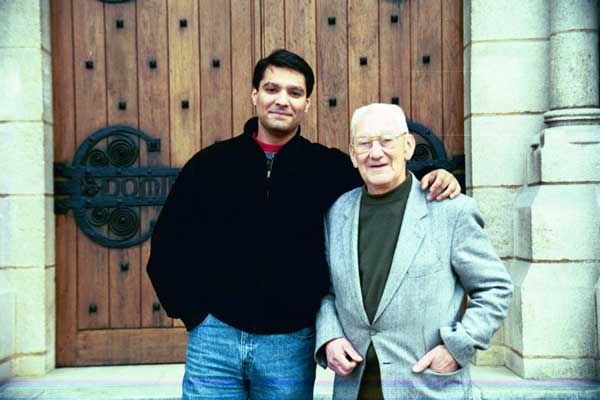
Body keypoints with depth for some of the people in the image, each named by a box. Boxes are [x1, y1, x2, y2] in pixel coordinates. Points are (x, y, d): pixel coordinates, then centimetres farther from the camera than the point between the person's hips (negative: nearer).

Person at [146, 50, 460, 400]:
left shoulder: (329, 168, 0)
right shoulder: (211, 164, 2)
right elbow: (168, 246, 7)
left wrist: (434, 183, -13)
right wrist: (193, 312, 0)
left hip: (291, 343, 0)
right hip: (215, 336, 0)